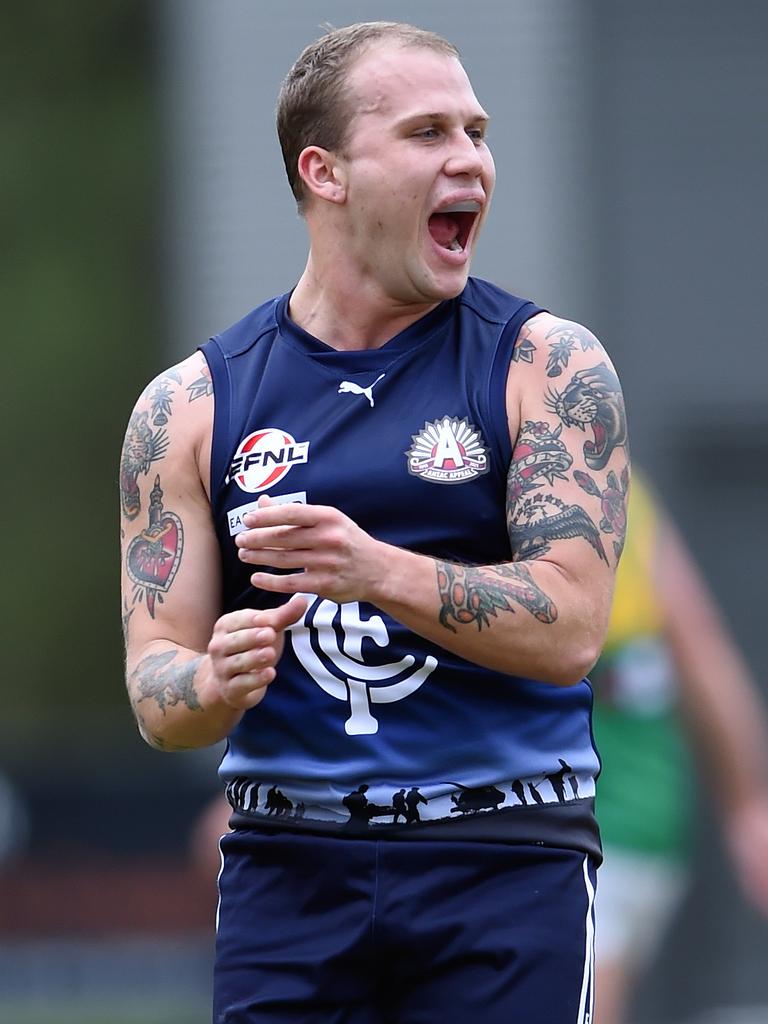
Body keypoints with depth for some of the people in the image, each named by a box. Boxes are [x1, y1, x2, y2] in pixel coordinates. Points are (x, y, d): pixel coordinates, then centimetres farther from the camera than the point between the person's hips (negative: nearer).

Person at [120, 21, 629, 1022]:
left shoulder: (551, 365, 1)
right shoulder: (192, 405, 6)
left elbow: (569, 628, -10)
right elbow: (156, 695, 4)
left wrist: (379, 572, -25)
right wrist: (216, 684, -20)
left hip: (506, 868, -1)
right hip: (287, 865, 2)